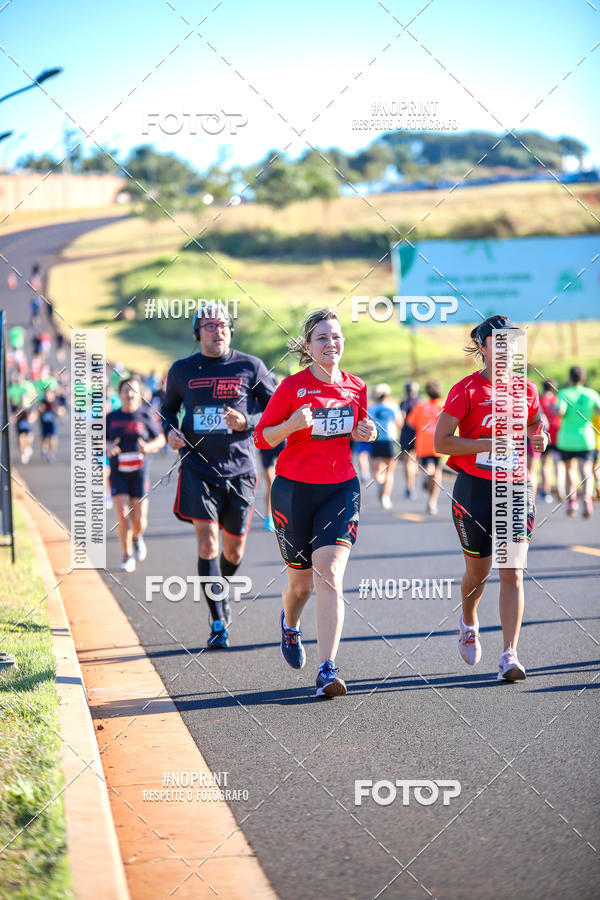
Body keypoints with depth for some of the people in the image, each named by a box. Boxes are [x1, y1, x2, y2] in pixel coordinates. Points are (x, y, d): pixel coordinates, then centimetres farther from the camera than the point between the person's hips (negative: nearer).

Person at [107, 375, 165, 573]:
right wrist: (107, 447, -8)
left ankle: (137, 537, 33)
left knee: (139, 520, -3)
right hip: (118, 473, 1)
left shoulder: (146, 416, 0)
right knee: (123, 516, -11)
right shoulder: (112, 418, 5)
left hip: (139, 472, -1)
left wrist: (149, 447, -13)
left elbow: (160, 439, 8)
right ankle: (127, 556, 5)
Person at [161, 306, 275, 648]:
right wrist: (170, 430, 0)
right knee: (207, 542, -14)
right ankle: (218, 623, -9)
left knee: (234, 550, 9)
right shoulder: (182, 370, 4)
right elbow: (168, 406, 21)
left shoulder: (251, 367, 0)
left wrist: (247, 422, -13)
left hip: (239, 469, 1)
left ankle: (222, 592, 43)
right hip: (198, 466, -1)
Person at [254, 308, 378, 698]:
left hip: (341, 489, 1)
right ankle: (290, 624, 48)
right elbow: (261, 438, -4)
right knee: (301, 579, 10)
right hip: (294, 489, -1)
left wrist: (366, 433, -1)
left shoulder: (356, 387, 5)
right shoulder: (293, 386, -7)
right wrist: (291, 425, -23)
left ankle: (328, 669, -21)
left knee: (328, 573, -16)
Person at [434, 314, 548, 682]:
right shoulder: (467, 390, -7)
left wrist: (539, 440, -4)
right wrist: (490, 443, -19)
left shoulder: (526, 389, 6)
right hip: (474, 489, -2)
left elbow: (536, 431, 21)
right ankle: (469, 623, 42)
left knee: (512, 573, -8)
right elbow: (441, 442, -11)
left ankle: (510, 656, -10)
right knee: (478, 570, 9)